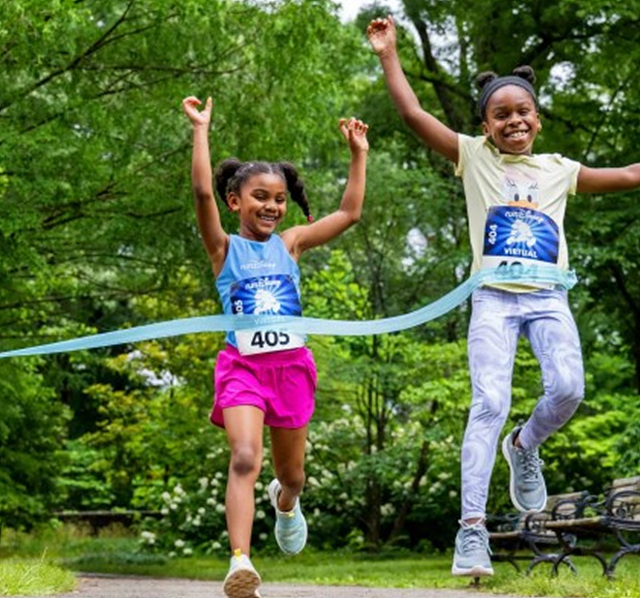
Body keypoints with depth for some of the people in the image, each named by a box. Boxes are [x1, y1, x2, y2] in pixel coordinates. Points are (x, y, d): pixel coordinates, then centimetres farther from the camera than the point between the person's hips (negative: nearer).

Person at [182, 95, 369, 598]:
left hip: (291, 364, 3)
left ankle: (285, 502, 53)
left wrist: (358, 154, 9)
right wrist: (201, 129, -15)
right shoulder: (224, 248, 1)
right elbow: (203, 191, -14)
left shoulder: (291, 243, 10)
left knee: (291, 472, 16)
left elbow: (350, 212, 10)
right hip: (242, 364, -3)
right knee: (245, 458, -25)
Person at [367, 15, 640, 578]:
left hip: (549, 298, 3)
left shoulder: (559, 169, 16)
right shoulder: (474, 156, 9)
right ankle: (472, 528, -16)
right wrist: (389, 55, 1)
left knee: (568, 388, -20)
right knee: (489, 404, -16)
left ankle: (525, 447, 15)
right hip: (493, 298, -2)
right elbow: (413, 114, 3)